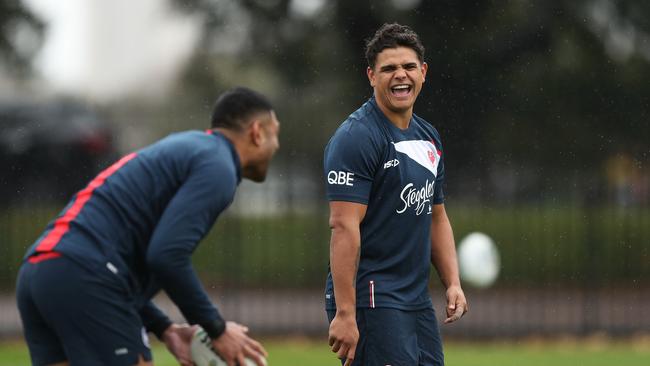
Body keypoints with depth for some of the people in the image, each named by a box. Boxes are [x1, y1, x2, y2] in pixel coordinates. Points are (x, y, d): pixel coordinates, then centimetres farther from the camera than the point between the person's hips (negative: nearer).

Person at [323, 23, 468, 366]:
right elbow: (344, 226, -18)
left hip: (417, 300, 9)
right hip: (371, 299, -9)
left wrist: (452, 282, 12)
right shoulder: (356, 138, -12)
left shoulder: (429, 138, 16)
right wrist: (344, 313, -23)